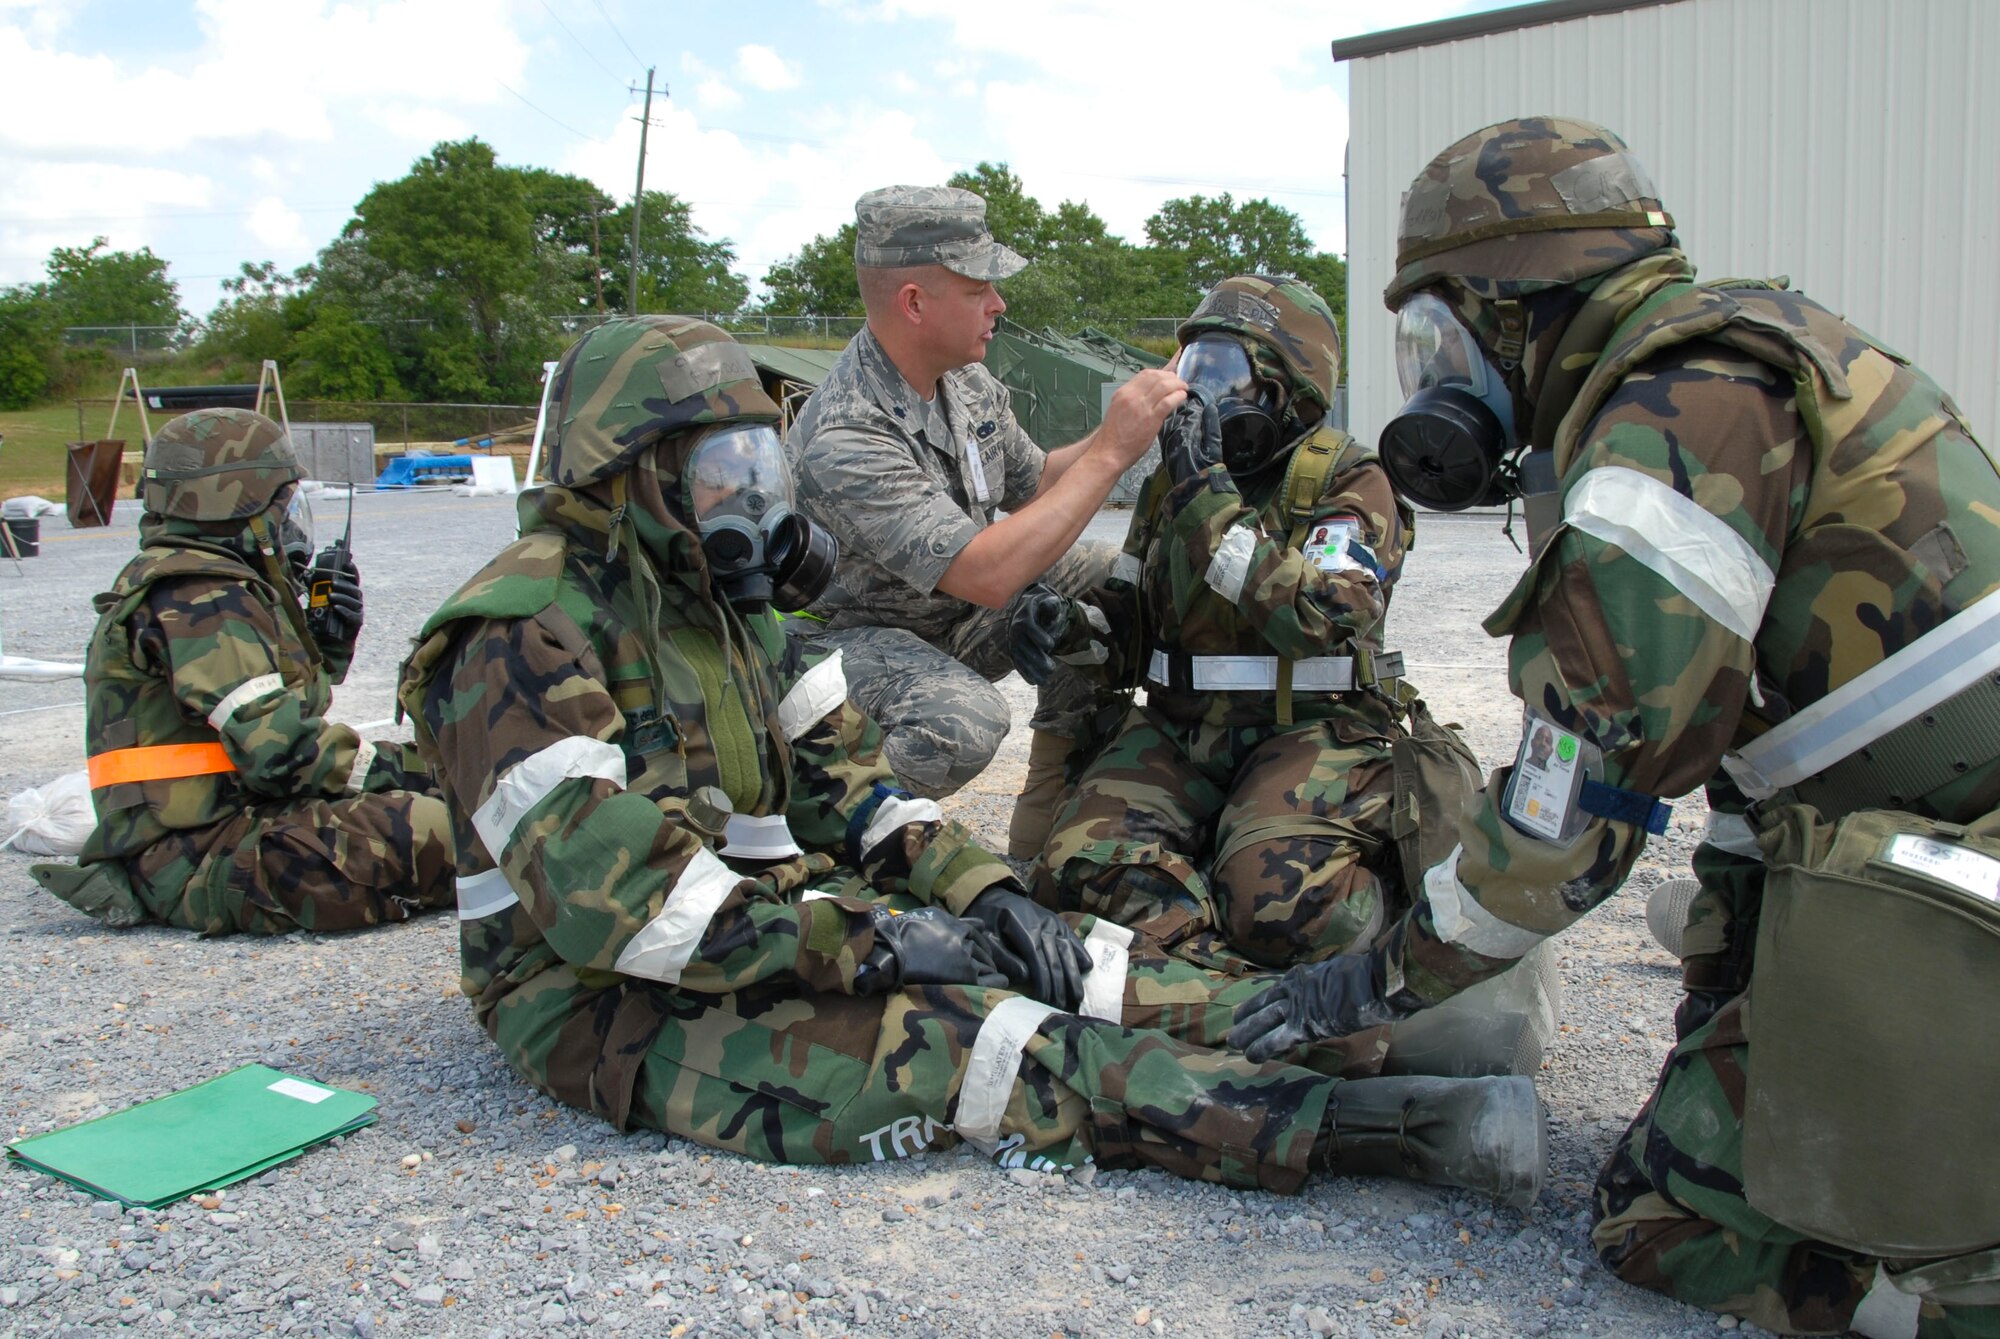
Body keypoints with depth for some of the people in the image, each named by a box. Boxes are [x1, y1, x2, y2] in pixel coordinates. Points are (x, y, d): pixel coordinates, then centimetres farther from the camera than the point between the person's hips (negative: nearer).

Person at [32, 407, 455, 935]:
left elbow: (269, 705, 22)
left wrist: (329, 642, 9)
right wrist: (390, 769, -11)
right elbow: (274, 747, -22)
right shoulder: (197, 598, -15)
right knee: (426, 833, -28)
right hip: (204, 862, -11)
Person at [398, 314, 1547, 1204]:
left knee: (1037, 960, -12)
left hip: (770, 926, 9)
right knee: (938, 1037, -28)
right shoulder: (525, 636, -17)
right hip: (617, 1010, -8)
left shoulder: (720, 604, 11)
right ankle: (1341, 1123, -35)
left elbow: (845, 784, 10)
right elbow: (600, 893, -26)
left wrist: (984, 893, -6)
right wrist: (859, 941, -26)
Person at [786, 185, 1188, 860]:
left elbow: (1033, 485, 13)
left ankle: (1043, 839, 5)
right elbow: (988, 577, -37)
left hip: (962, 617, 9)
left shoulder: (966, 380, -4)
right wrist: (1111, 452, -33)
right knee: (963, 724, -38)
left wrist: (1134, 420, -4)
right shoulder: (843, 440, -31)